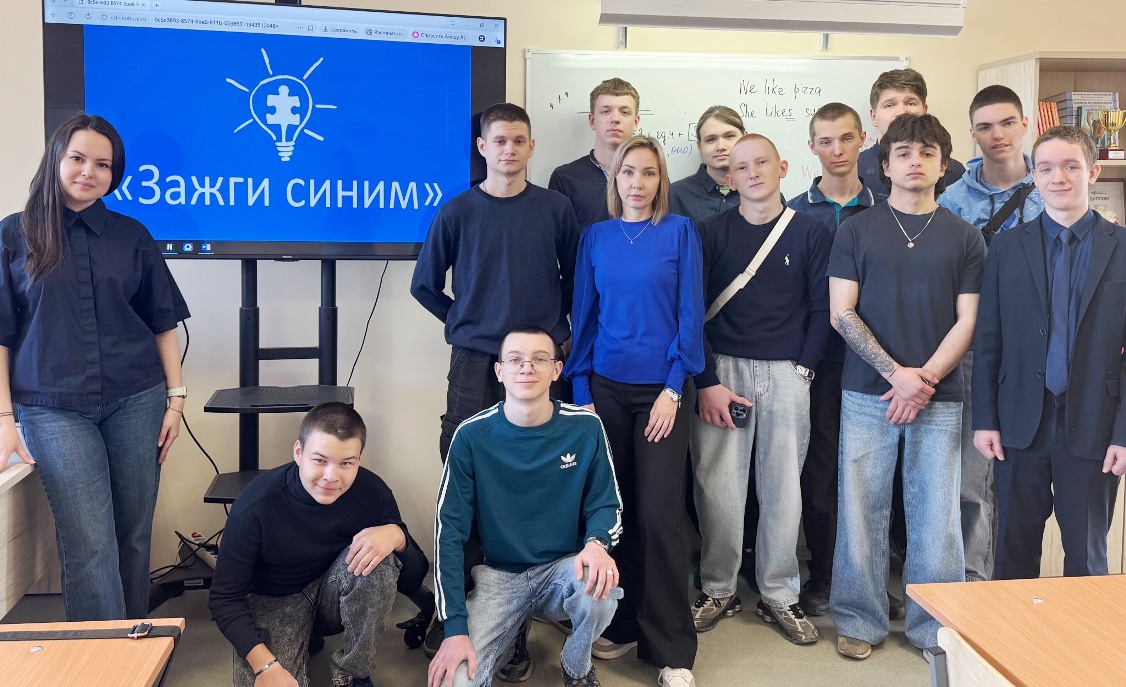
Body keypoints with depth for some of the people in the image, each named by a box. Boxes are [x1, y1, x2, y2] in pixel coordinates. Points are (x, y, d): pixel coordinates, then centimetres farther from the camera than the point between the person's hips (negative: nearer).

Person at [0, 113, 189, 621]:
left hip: (135, 401, 2)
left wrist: (175, 397, 4)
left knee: (134, 535, 6)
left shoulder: (131, 237, 8)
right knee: (90, 545, -8)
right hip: (54, 409, -2)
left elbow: (163, 324, 10)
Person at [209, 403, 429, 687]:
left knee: (379, 559, -29)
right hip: (275, 602, -1)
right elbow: (225, 599, -16)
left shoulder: (372, 491, -20)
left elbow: (412, 581, -12)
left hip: (337, 597, 2)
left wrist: (397, 536, -34)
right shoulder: (256, 504, -25)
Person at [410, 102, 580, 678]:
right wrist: (466, 323, 6)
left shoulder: (555, 209, 3)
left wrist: (566, 333, 6)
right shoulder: (457, 212, 2)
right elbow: (425, 285, 11)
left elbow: (575, 280, 12)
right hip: (474, 365, 0)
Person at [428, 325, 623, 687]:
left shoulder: (585, 428, -9)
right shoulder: (472, 435, -11)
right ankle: (512, 630, 13)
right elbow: (449, 528, -10)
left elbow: (606, 505, 1)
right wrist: (455, 626, -17)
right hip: (498, 575, -1)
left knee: (599, 587, -33)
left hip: (564, 568, 1)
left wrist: (597, 543, -25)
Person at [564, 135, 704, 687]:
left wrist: (674, 388, -9)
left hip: (661, 390, -2)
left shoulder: (680, 232, 0)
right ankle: (620, 625, 20)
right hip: (605, 388, 3)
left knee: (659, 514, -5)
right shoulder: (595, 236, 7)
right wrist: (582, 392, 2)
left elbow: (690, 312, -3)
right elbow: (584, 315, 8)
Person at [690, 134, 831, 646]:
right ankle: (718, 590, 17)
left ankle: (779, 594, 19)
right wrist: (707, 381, -6)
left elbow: (821, 309, 5)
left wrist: (804, 368, -4)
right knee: (717, 484, 2)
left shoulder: (810, 232, 5)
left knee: (783, 485, 5)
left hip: (787, 373, 0)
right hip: (722, 370, 0)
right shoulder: (711, 232, 4)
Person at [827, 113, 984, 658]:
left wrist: (925, 378, -9)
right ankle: (859, 621, 17)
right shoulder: (856, 230, 5)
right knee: (862, 510, 3)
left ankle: (934, 627, 18)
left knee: (936, 515, 4)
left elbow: (967, 320, 4)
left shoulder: (965, 238, 9)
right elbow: (841, 313, -1)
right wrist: (896, 372, -10)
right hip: (868, 393, -1)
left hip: (940, 397, 1)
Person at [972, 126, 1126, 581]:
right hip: (1021, 424, 1)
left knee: (1086, 555, 10)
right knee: (1014, 551, 10)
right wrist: (984, 419, -1)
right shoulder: (1007, 247, 5)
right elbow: (987, 341, 3)